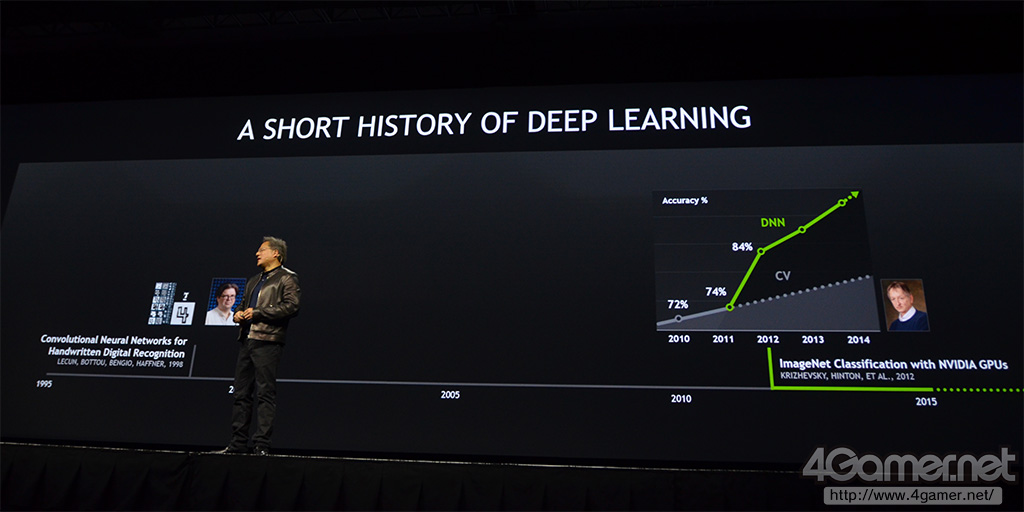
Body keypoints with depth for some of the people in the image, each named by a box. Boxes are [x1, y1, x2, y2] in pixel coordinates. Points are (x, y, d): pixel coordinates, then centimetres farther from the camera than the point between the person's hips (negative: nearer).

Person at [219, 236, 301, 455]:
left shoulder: (287, 278, 1)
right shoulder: (253, 281, 27)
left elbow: (292, 306, -13)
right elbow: (243, 304, 35)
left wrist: (257, 312, -12)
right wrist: (238, 313, 10)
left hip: (267, 341, -8)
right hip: (247, 340, 8)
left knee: (265, 393, -8)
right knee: (241, 393, 8)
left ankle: (261, 444, -5)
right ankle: (238, 443, 14)